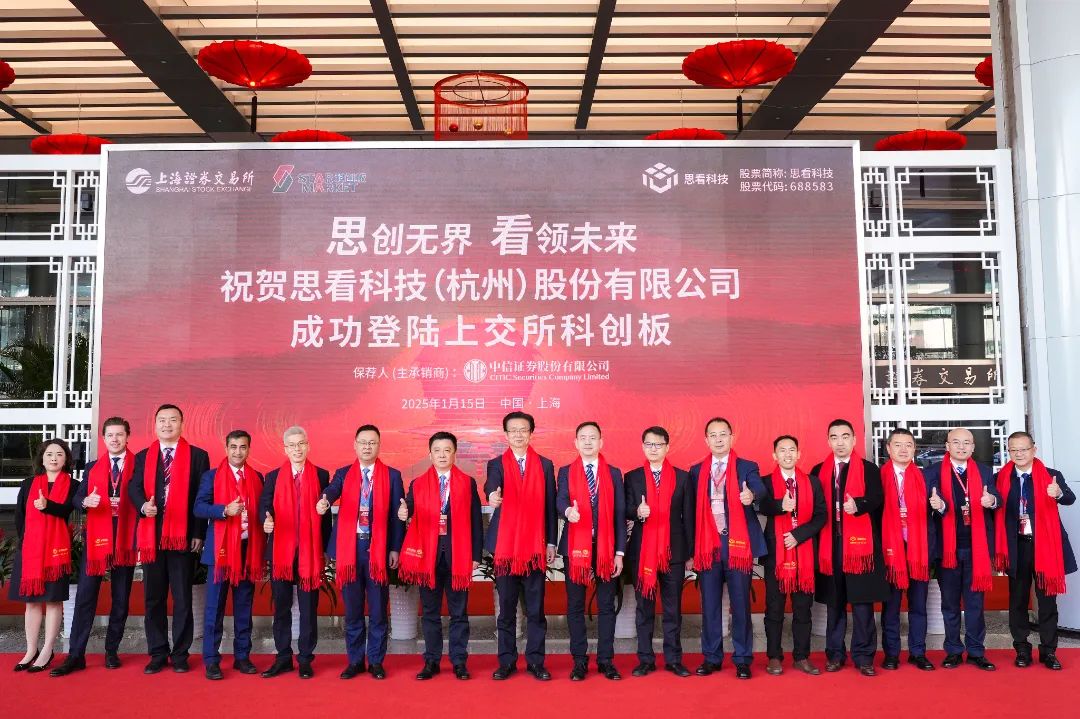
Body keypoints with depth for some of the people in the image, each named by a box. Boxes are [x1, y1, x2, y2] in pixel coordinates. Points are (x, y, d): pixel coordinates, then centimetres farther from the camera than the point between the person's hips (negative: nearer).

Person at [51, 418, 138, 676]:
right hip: (96, 538, 2)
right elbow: (77, 497, 5)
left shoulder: (139, 465, 3)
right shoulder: (92, 468, 13)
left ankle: (112, 651, 17)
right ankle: (76, 655, 5)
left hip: (125, 538, -2)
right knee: (85, 596, 0)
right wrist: (86, 501, -16)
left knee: (121, 598, 6)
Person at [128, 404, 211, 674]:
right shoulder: (143, 457, 13)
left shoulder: (198, 456, 4)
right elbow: (134, 487, 1)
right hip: (151, 537, 3)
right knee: (153, 598, 9)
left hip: (183, 536, -3)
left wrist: (199, 534, -7)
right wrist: (143, 506, -22)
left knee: (182, 598, 4)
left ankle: (180, 654, 13)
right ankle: (157, 654, 18)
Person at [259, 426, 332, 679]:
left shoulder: (321, 475, 4)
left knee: (309, 608, 4)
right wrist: (267, 522, -26)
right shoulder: (273, 477, 8)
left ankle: (306, 659, 13)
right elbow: (264, 506, -3)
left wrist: (325, 549, 1)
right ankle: (283, 658, 19)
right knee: (281, 606, 8)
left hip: (310, 551, -1)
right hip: (280, 550, 2)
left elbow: (325, 514, 4)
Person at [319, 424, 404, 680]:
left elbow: (397, 514, 3)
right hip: (350, 547, 1)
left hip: (379, 548, -1)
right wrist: (324, 501, -37)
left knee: (378, 609, 4)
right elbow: (332, 490, -14)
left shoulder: (392, 476, 5)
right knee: (352, 609, 8)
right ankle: (355, 661, 20)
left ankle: (376, 661, 16)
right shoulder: (343, 474, 8)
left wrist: (395, 548, -2)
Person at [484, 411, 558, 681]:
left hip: (535, 545, 1)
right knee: (506, 608, 6)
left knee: (535, 608, 5)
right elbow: (490, 487, -18)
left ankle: (535, 661, 14)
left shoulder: (545, 465, 8)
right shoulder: (496, 464, 5)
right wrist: (492, 495, -42)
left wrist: (551, 542, 3)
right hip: (505, 545, -1)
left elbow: (550, 505, 8)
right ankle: (507, 662, 15)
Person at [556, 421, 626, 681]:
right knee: (575, 606, 5)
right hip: (575, 546, 0)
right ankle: (579, 661, 15)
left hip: (606, 548, 1)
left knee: (606, 606, 5)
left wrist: (620, 552, -1)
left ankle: (606, 660, 15)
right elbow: (560, 501, -11)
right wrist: (568, 511, -36)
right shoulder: (566, 472, 6)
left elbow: (620, 514, 5)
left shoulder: (614, 473, 7)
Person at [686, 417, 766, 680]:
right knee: (709, 604, 8)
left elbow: (760, 489, -18)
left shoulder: (747, 468, 3)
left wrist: (752, 495, -42)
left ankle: (742, 659, 14)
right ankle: (711, 657, 19)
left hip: (737, 544, -2)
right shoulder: (696, 472, 9)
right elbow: (693, 512, 8)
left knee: (740, 604, 3)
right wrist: (691, 550, 5)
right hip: (707, 546, 2)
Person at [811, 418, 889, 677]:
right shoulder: (819, 471, 11)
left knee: (862, 602, 0)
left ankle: (863, 656, 9)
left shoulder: (869, 469, 4)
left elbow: (876, 498, -11)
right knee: (834, 602, 8)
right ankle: (835, 654, 17)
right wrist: (816, 539, -1)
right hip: (830, 544, 2)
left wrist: (858, 504, -31)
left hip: (860, 543, -2)